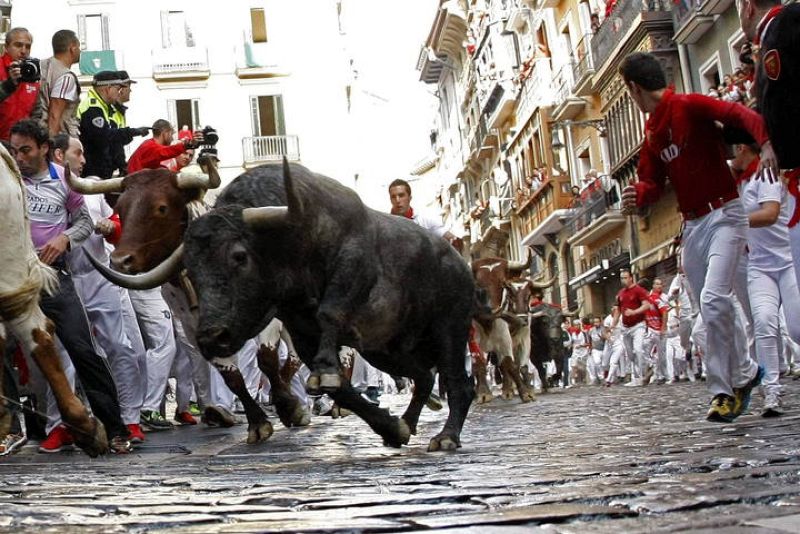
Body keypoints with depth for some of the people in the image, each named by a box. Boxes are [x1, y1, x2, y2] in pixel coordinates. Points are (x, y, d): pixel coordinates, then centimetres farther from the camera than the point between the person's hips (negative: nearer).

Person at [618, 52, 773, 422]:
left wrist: (766, 144, -42)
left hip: (723, 215, -8)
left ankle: (723, 389, -10)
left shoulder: (690, 106, -10)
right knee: (710, 310, 10)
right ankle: (745, 371, 28)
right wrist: (638, 195, -11)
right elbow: (653, 182, 13)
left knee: (713, 299, -21)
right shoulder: (651, 134, 14)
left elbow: (740, 114, -23)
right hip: (691, 226, 8)